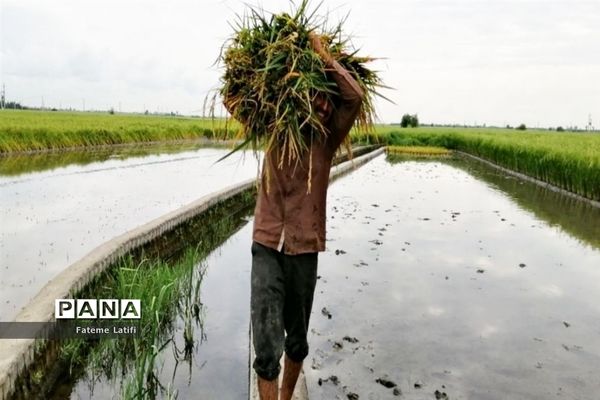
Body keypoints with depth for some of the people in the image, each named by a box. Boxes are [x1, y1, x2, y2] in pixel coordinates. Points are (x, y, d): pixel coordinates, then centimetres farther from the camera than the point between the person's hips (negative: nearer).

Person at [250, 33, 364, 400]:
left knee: (297, 339, 15)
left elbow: (355, 97, -11)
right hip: (267, 246, 0)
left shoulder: (327, 139, 3)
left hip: (304, 248, 1)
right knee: (267, 347, -9)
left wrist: (323, 55, -5)